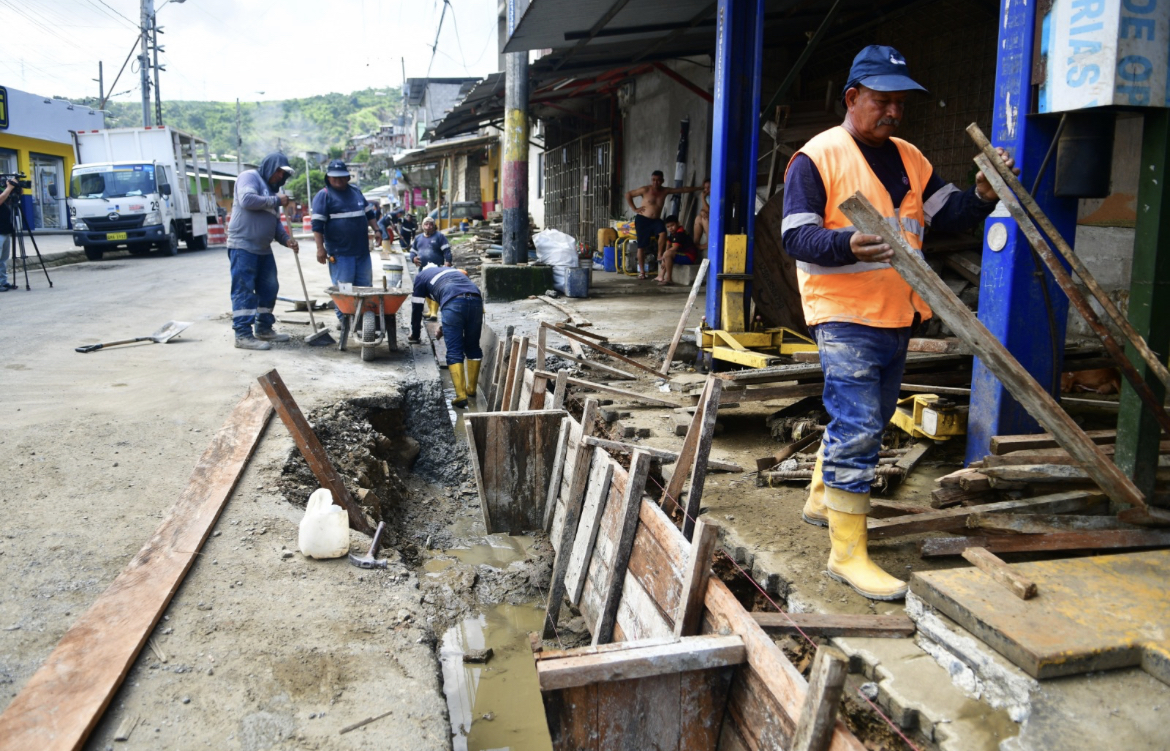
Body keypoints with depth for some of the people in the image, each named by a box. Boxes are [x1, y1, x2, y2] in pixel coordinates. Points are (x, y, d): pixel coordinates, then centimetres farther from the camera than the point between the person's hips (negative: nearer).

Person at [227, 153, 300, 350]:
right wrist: (276, 200, -13)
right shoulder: (249, 177, -4)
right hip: (243, 246, -9)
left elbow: (274, 221, 22)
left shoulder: (271, 189, 22)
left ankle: (264, 329, 22)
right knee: (244, 290, -8)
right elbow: (247, 200, -23)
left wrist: (286, 239, 4)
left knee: (269, 289, 11)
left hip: (263, 248, 9)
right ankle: (243, 335, -8)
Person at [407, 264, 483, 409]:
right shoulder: (451, 270, 42)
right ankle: (472, 389, 25)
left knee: (454, 352, -1)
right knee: (473, 347, 18)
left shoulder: (421, 276, 29)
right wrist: (444, 327, 57)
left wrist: (415, 336, 41)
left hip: (454, 302, -4)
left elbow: (416, 307, 30)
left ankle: (461, 396, -8)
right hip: (476, 299, 4)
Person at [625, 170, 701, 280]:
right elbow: (628, 195, 0)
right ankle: (642, 272, 6)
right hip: (642, 219, -2)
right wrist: (634, 209, -4)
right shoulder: (645, 190, -5)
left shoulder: (665, 191, 5)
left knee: (663, 233, -30)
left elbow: (683, 190, 6)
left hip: (656, 220, 2)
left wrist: (699, 188, 5)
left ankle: (659, 255, -12)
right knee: (642, 245, -3)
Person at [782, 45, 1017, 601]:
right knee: (856, 429, -10)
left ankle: (822, 500, 39)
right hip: (846, 319, -8)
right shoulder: (816, 158, -8)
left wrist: (982, 195, -7)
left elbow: (949, 214, 13)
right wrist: (847, 243, -34)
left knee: (866, 419, 19)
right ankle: (848, 553, -2)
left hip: (897, 316, 8)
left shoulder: (908, 158, 14)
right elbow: (796, 237, -16)